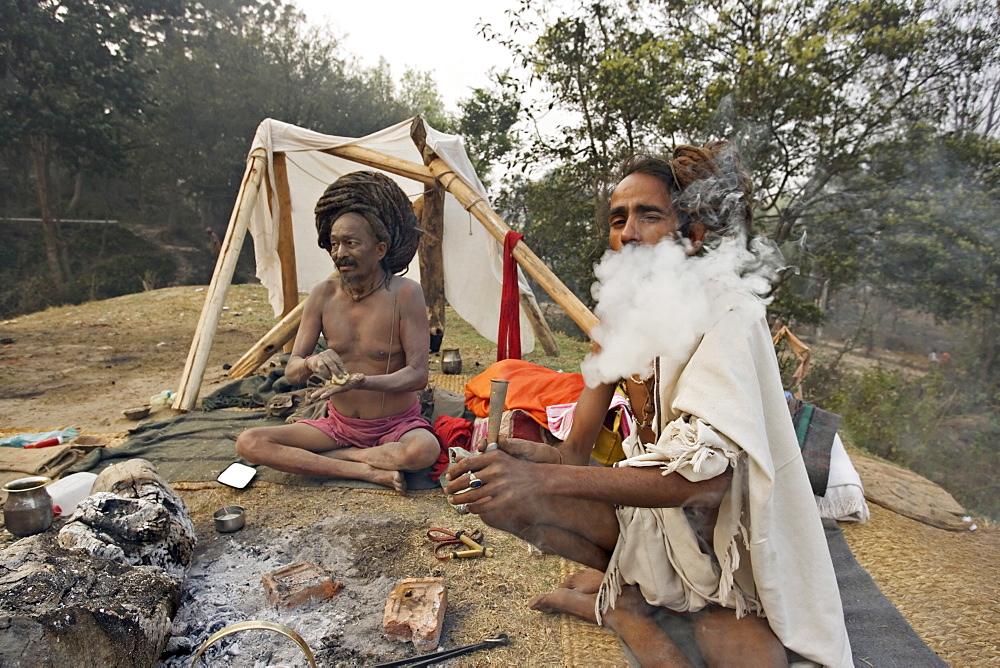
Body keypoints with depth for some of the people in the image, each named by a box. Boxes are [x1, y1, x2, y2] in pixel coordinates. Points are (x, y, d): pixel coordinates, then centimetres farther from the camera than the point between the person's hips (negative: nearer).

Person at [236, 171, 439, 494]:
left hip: (396, 425, -4)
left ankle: (330, 456, -11)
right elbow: (291, 370, -3)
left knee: (424, 449, -38)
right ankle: (370, 471, -19)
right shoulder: (323, 295, -4)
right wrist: (310, 364, -28)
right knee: (249, 443, -16)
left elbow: (417, 373, -18)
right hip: (338, 424, 4)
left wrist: (362, 381, -35)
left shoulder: (405, 294, -15)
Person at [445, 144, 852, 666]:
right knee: (499, 497, -11)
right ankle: (624, 602, -1)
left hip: (726, 545, -4)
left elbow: (705, 473, -34)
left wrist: (548, 479, -40)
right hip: (646, 511, 5)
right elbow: (577, 450, -1)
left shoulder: (725, 316, -21)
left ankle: (616, 592, -6)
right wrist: (540, 458, -25)